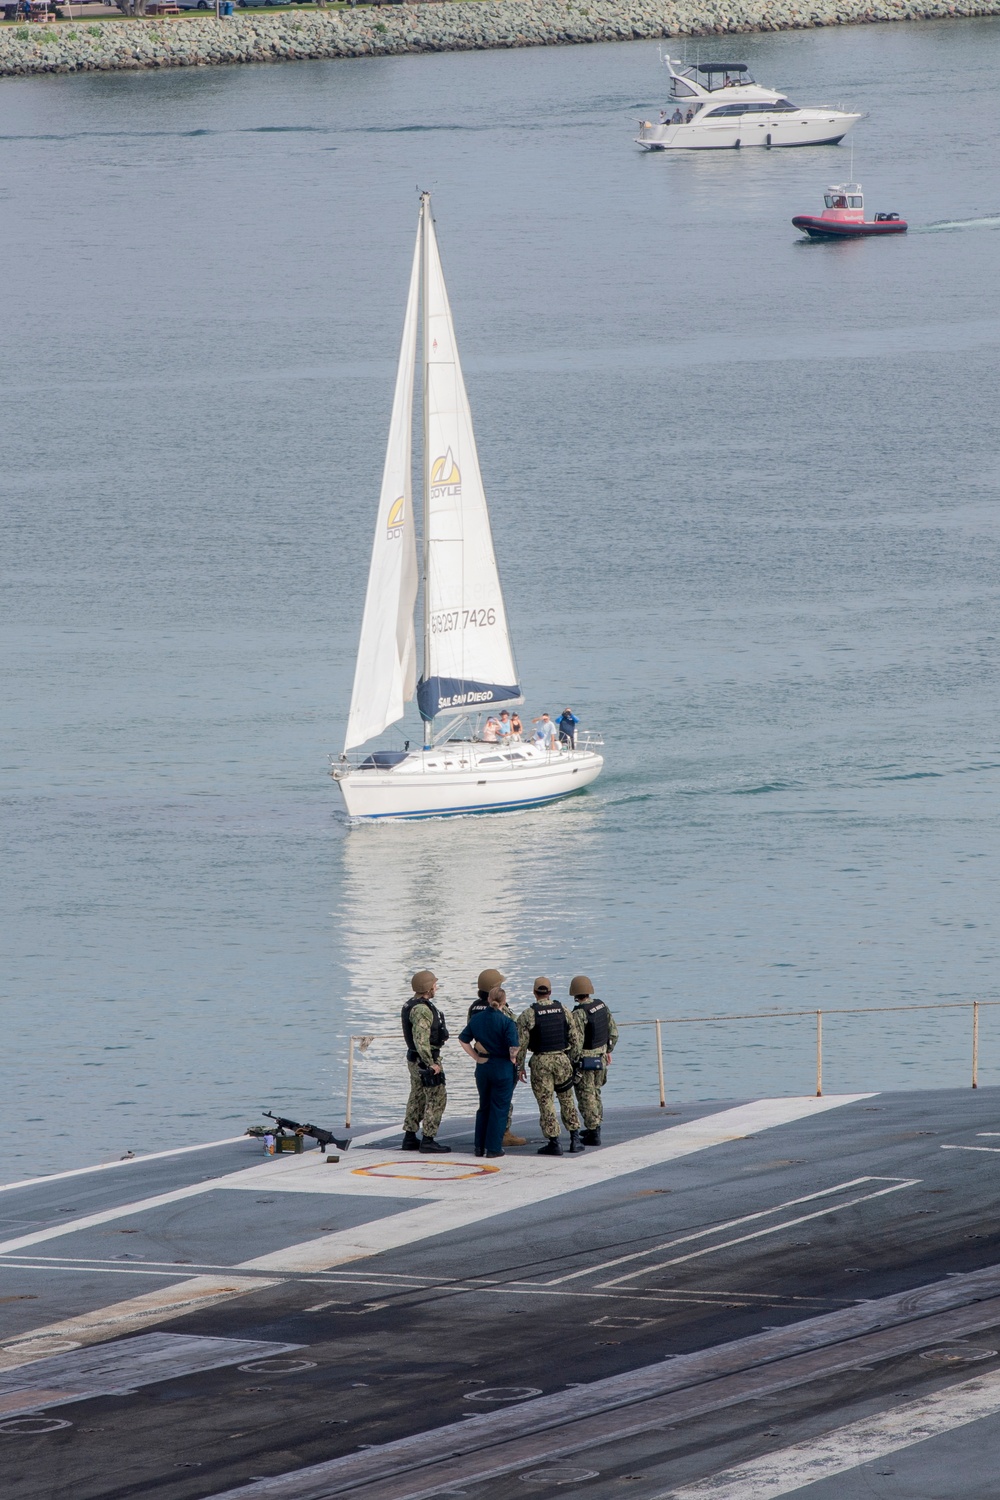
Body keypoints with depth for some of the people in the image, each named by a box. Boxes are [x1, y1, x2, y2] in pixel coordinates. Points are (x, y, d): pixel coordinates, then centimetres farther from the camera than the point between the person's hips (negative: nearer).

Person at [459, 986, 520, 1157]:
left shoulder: (476, 1019, 2)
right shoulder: (506, 1021, -13)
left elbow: (463, 1040, 7)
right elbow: (513, 1047, -20)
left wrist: (476, 1057, 9)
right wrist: (513, 1059, -1)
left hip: (482, 1067, 5)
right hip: (502, 1067, -5)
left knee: (484, 1106, 17)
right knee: (499, 1108, 3)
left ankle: (480, 1147, 18)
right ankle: (494, 1148, 3)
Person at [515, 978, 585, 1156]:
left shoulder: (527, 1015, -7)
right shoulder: (563, 1010, 3)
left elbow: (521, 1043, -8)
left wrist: (520, 1066, 1)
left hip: (540, 1061, -3)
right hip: (562, 1059, 3)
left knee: (545, 1103, 2)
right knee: (567, 1101, 14)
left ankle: (553, 1143, 0)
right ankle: (575, 1139, 12)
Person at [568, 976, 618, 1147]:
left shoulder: (578, 1014, -21)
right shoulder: (602, 1006, 1)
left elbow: (576, 1041, -23)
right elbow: (613, 1032, 10)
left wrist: (572, 1062, -13)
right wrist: (608, 1051, 22)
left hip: (585, 1060, -7)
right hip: (601, 1058, 7)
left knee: (586, 1096, 1)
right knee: (595, 1093, 23)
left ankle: (593, 1134, 1)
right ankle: (595, 1126, 32)